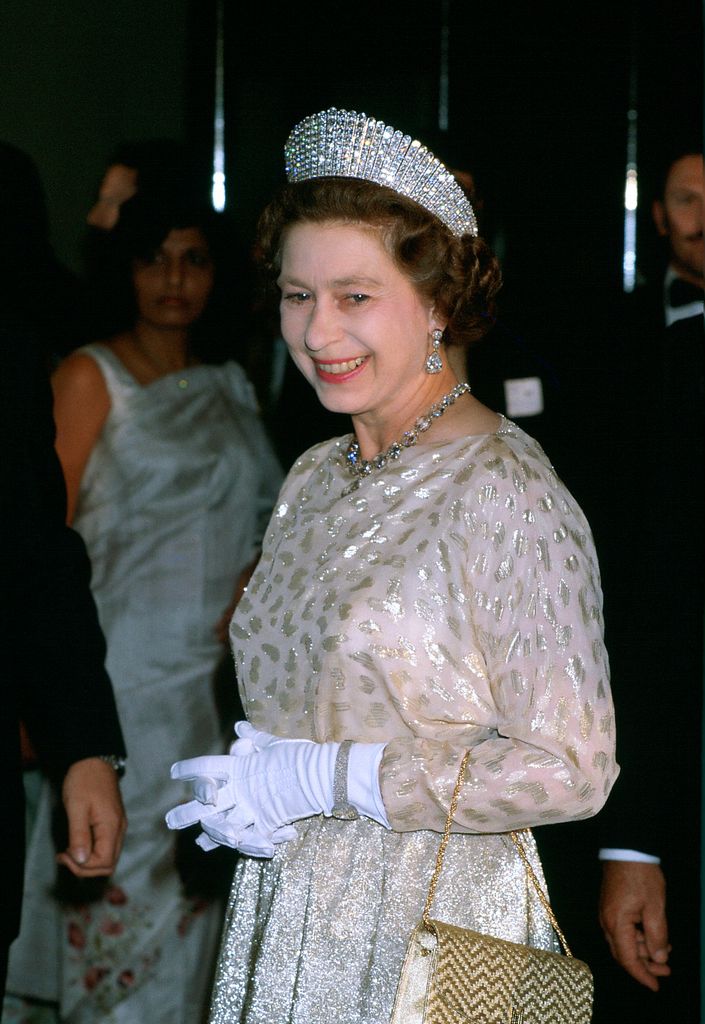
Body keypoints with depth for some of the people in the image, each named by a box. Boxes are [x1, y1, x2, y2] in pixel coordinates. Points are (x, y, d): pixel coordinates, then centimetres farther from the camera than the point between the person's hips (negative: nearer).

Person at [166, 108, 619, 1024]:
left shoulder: (503, 494, -16)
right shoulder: (313, 481, 8)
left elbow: (570, 771, -20)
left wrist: (322, 781, -18)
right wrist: (245, 791, -2)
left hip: (429, 934, -7)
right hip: (290, 914, 7)